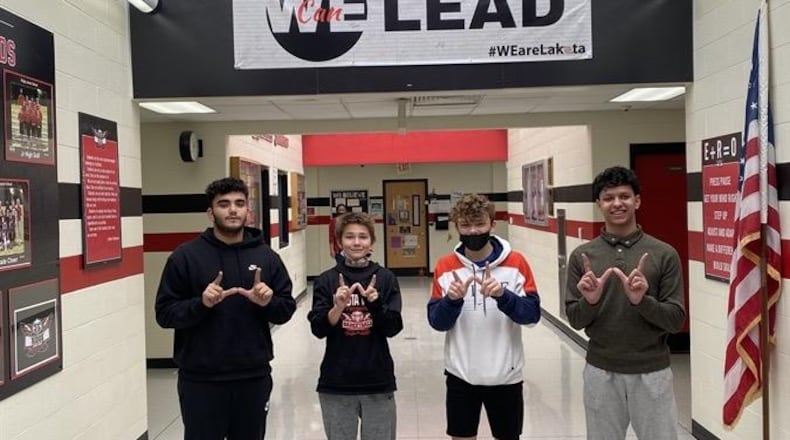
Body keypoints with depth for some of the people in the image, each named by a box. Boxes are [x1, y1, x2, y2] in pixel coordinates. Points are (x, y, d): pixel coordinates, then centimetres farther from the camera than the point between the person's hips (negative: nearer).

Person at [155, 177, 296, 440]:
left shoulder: (266, 256, 4)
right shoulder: (186, 256, -4)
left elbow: (287, 309, 6)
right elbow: (165, 313, -5)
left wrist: (268, 303, -14)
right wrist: (201, 304, -22)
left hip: (254, 377, 3)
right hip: (201, 380, -2)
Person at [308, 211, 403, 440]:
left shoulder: (385, 278, -1)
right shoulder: (326, 280, -1)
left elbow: (393, 328, -6)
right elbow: (318, 329, -6)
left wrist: (375, 303, -22)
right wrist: (337, 308, -23)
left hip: (378, 382, 0)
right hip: (336, 383, 0)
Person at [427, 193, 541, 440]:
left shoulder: (516, 263, -5)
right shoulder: (445, 267, -3)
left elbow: (532, 315, -10)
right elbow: (436, 322, -4)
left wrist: (503, 295, -26)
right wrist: (452, 299, -23)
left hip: (505, 375, 0)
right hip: (460, 375, 1)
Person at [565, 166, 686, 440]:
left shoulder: (663, 254, -3)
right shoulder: (582, 256, -1)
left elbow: (676, 320, -5)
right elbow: (575, 320, 0)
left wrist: (642, 300, -23)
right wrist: (589, 301, -21)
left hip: (652, 372, -1)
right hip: (601, 372, 1)